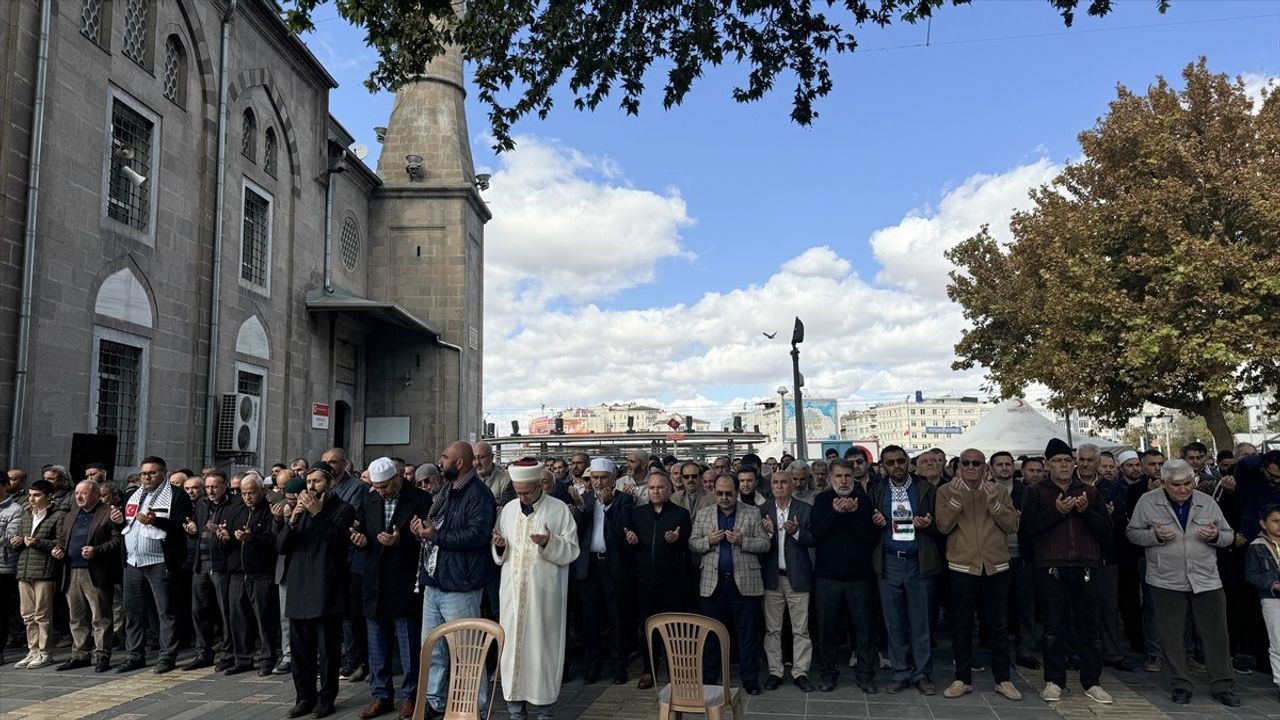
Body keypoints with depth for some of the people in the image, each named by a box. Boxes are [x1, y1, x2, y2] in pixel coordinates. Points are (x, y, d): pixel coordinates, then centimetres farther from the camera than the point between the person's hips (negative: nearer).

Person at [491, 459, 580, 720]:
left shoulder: (559, 509, -3)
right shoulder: (508, 509, 9)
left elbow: (572, 551, -6)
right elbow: (500, 554, 15)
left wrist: (549, 543, -23)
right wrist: (500, 546, -7)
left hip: (544, 594, -3)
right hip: (512, 593, 4)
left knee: (542, 649, 2)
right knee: (512, 647, 6)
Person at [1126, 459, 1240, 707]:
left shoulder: (1207, 503, 6)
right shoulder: (1148, 502, -1)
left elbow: (1228, 536, 12)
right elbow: (1132, 533, 2)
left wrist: (1216, 536, -11)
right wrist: (1155, 535, -16)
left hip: (1206, 580, 2)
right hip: (1167, 581, -1)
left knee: (1216, 634, 5)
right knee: (1172, 636, 6)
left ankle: (1222, 686, 18)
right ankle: (1180, 685, 18)